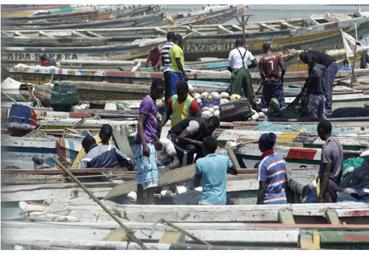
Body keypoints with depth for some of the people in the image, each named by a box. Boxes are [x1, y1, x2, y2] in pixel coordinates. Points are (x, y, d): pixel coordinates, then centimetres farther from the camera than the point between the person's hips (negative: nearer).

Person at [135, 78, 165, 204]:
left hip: (150, 143, 10)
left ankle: (139, 201, 16)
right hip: (144, 144, -10)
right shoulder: (147, 102, -14)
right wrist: (144, 145, -28)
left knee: (142, 174, 11)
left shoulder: (153, 102, 15)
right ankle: (150, 203, -17)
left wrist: (156, 139, 31)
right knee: (150, 172, -14)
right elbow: (140, 124, -21)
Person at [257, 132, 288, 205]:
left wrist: (258, 204, -9)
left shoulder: (264, 163, -14)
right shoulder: (281, 159, 7)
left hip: (269, 202, -7)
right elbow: (286, 182, 13)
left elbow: (262, 188, -14)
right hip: (282, 201, 7)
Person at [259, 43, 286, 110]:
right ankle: (283, 107, -13)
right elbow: (283, 68, -4)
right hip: (277, 80, 0)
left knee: (265, 98, 10)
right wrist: (281, 77, 11)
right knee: (281, 97, 0)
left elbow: (261, 73, -5)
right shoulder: (277, 56, -1)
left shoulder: (262, 59, -3)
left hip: (267, 81, 0)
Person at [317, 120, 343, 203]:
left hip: (328, 183, -9)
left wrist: (320, 195, -21)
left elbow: (326, 173, -22)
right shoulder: (338, 144, 8)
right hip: (336, 183, 9)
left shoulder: (327, 148, -20)